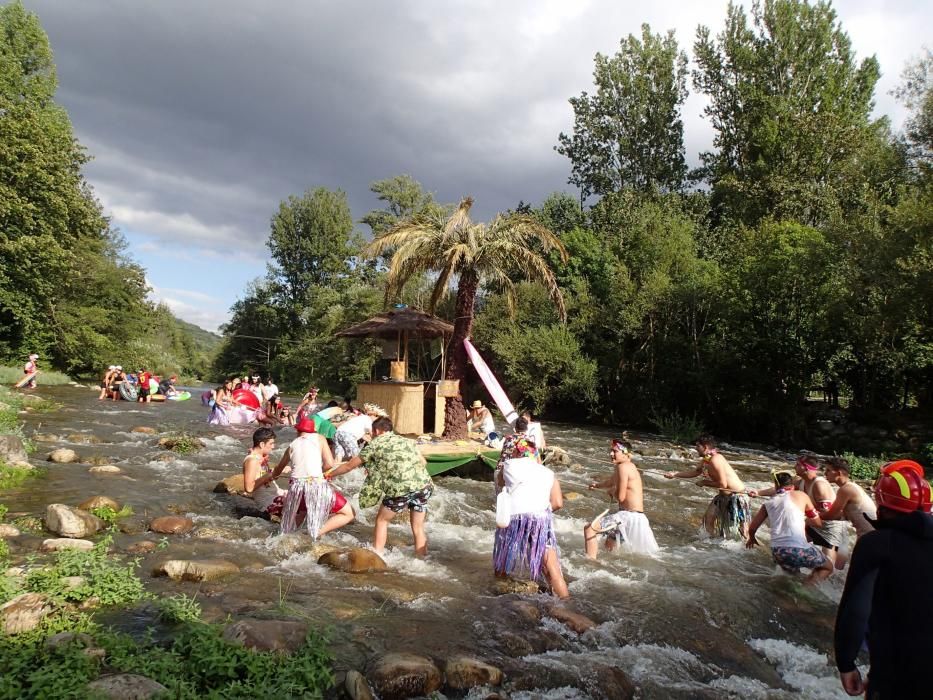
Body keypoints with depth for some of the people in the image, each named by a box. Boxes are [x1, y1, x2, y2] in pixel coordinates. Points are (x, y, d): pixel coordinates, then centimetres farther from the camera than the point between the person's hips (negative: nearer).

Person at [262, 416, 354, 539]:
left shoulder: (292, 445, 19)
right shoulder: (319, 438, 10)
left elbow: (277, 470, 35)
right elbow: (330, 464, -1)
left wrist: (269, 477, 56)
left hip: (296, 487, 5)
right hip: (317, 485, -5)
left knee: (302, 511, 37)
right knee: (349, 514, 7)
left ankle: (288, 532, 16)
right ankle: (317, 533, -9)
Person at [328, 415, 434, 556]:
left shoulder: (375, 444, 14)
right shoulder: (407, 440, 25)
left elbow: (349, 466, 23)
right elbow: (423, 463, 29)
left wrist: (328, 475, 37)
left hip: (401, 488, -4)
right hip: (424, 485, 4)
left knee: (382, 520, 19)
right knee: (418, 526, 20)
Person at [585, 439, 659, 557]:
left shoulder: (623, 467, -17)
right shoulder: (628, 466, 13)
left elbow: (620, 497, -19)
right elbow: (610, 482, 31)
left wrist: (611, 491, -1)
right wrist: (597, 485, 18)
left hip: (630, 516, -10)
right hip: (630, 515, 10)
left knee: (589, 529, -13)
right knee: (609, 544, 30)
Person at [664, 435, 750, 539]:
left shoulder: (715, 460, -26)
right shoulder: (705, 460, 3)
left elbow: (723, 484, -26)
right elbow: (695, 472, 21)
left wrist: (705, 483, -12)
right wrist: (674, 474, 19)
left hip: (737, 496, -10)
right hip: (724, 495, 10)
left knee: (740, 529, -7)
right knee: (710, 517, 14)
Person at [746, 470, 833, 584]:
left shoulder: (768, 504, 14)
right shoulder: (800, 496, 7)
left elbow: (752, 529, 18)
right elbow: (818, 522, 17)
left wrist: (752, 539, 40)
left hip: (777, 552, 5)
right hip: (798, 549, -5)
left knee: (792, 569, 37)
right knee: (828, 567, 22)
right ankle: (808, 585, -1)